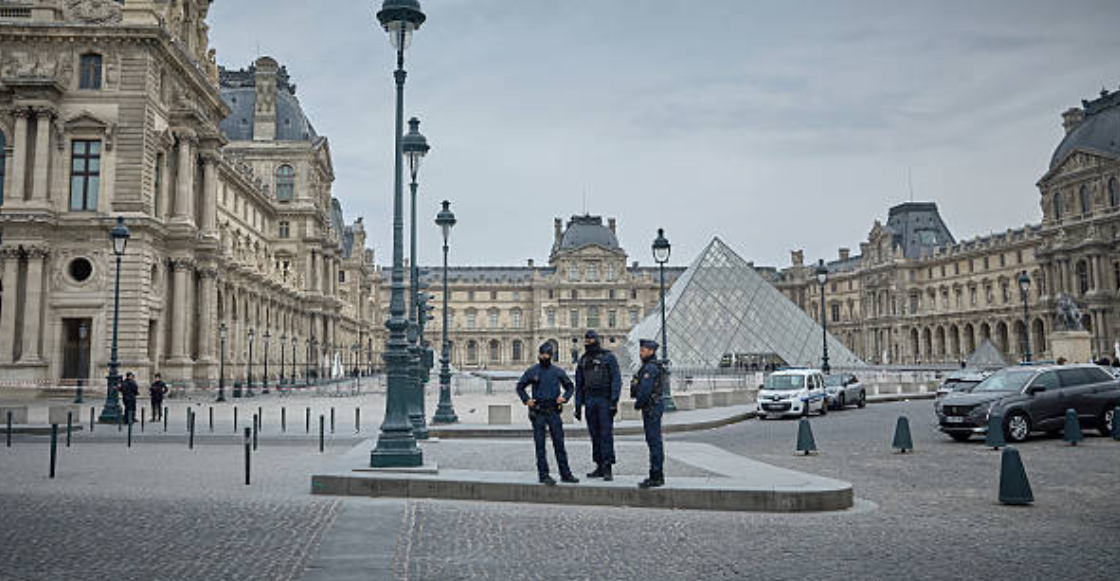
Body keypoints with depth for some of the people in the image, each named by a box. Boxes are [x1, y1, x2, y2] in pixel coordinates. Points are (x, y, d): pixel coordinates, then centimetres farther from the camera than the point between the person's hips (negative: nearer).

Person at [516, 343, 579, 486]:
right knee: (540, 445, 0)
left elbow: (570, 386, 16)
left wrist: (564, 397, -2)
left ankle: (565, 474, 10)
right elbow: (520, 387, 11)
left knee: (559, 443, 3)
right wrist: (526, 400, -3)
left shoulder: (558, 371, 6)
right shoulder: (532, 371, 2)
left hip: (553, 411, 1)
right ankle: (543, 475, 6)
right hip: (538, 413, -1)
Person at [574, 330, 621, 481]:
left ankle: (608, 468, -8)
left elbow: (616, 379, -6)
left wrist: (614, 401, -15)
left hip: (605, 400, -5)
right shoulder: (583, 361, 14)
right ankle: (600, 466, 13)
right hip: (589, 400, 5)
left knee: (606, 434, -9)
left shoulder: (608, 357, 0)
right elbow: (579, 385, 17)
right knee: (595, 435, 7)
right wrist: (578, 406, 12)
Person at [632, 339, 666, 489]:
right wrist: (640, 403, 10)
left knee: (654, 442, -7)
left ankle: (656, 477, -5)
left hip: (651, 409, -10)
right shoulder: (649, 366, 16)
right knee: (654, 442, 13)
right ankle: (657, 476, 19)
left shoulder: (650, 368, -16)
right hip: (650, 408, 10)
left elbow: (645, 390, -21)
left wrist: (638, 404, -8)